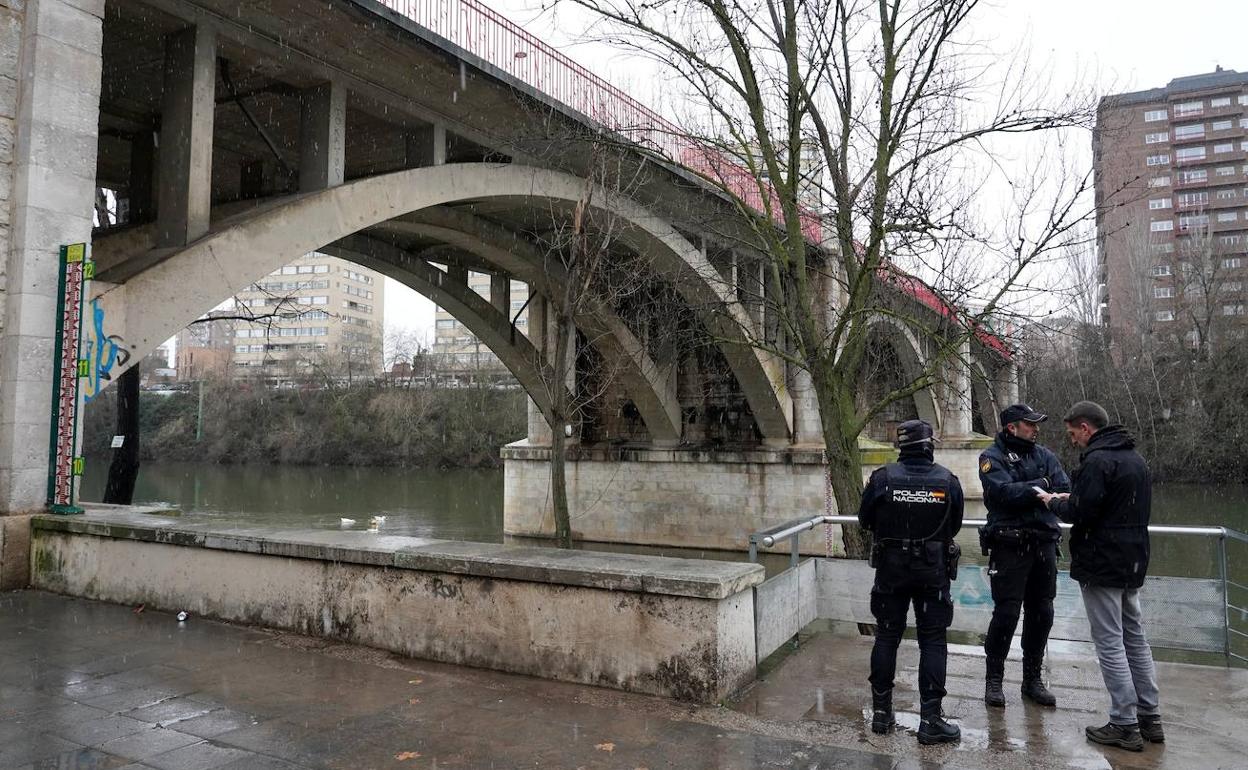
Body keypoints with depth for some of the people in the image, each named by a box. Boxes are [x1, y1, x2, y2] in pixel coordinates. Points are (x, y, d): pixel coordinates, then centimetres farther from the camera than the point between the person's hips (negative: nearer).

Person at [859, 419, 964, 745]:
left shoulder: (882, 478, -11)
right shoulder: (947, 480, -8)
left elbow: (864, 520, 0)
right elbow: (955, 526, 4)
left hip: (890, 569, 0)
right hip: (933, 571, 0)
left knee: (886, 637, 11)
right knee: (932, 641, 7)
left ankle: (881, 712, 19)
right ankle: (930, 720, 8)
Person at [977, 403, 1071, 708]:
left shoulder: (1045, 455, 12)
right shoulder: (992, 458, -4)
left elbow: (1065, 491, -1)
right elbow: (1005, 492, -20)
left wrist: (1024, 492, -17)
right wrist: (1041, 485, -11)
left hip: (1044, 544, 5)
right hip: (1010, 546, -5)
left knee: (1042, 614, 11)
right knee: (1006, 614, -3)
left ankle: (1033, 679, 25)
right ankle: (994, 680, 12)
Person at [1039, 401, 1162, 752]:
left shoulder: (1097, 460, -18)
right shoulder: (1136, 458, 14)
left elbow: (1081, 513, -22)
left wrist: (1055, 503, -2)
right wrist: (1070, 499, 14)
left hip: (1101, 566, -9)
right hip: (1133, 564, 9)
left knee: (1110, 644, -2)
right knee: (1135, 638, 17)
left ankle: (1125, 725, 3)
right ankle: (1150, 719, 24)